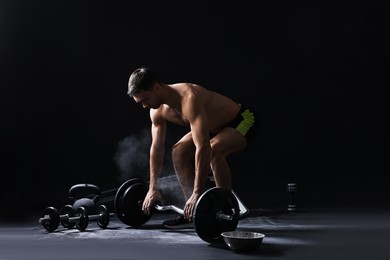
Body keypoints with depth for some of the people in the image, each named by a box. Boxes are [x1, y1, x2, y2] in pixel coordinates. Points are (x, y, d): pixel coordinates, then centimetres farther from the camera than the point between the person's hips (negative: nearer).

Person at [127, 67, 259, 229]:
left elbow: (203, 147, -42)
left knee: (213, 150, -35)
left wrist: (197, 194, -41)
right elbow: (157, 148, -1)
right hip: (217, 126, 9)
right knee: (179, 152, -2)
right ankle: (193, 213, 5)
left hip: (243, 120, -9)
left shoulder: (189, 99, -37)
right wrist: (152, 188, 1)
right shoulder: (158, 110, -10)